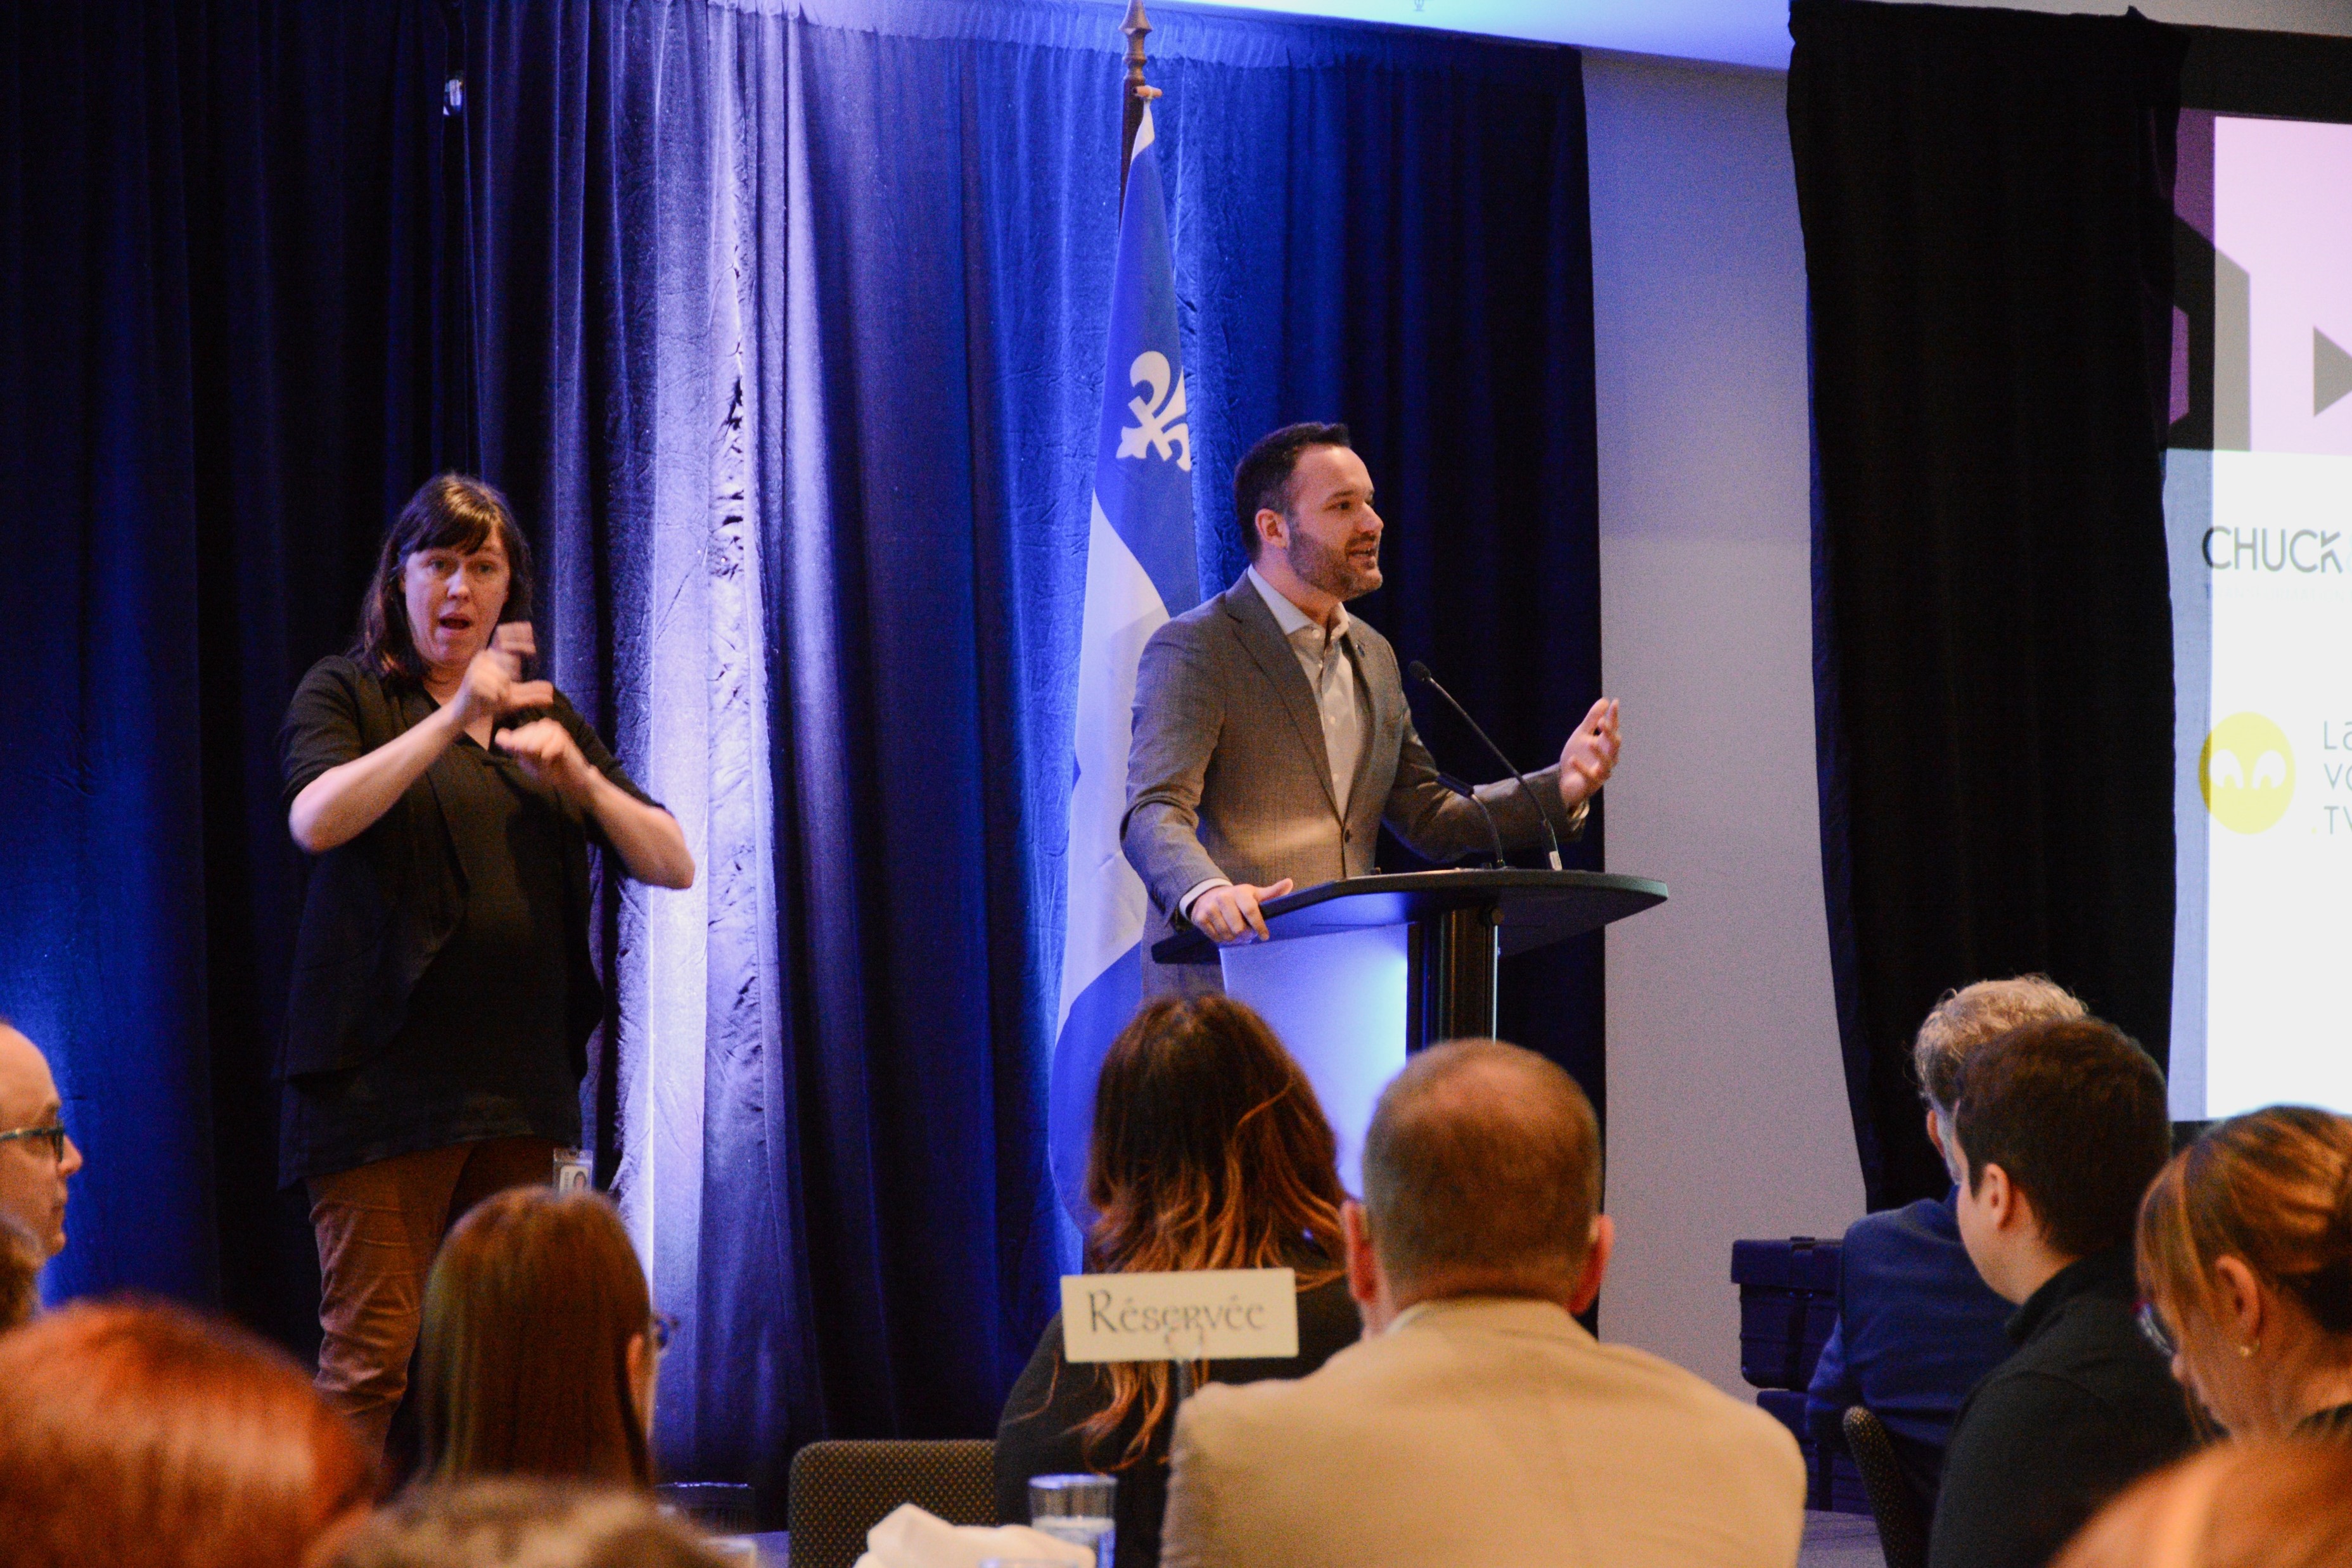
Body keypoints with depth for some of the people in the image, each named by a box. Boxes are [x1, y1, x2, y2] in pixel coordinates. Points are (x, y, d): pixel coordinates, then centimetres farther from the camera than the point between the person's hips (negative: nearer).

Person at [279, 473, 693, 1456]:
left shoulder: (543, 715, 19)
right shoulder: (346, 694, 5)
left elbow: (673, 865, 12)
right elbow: (316, 820, -16)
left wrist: (578, 777, -6)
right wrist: (452, 717, -24)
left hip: (521, 1079, 5)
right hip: (388, 1072, -5)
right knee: (371, 1349, -11)